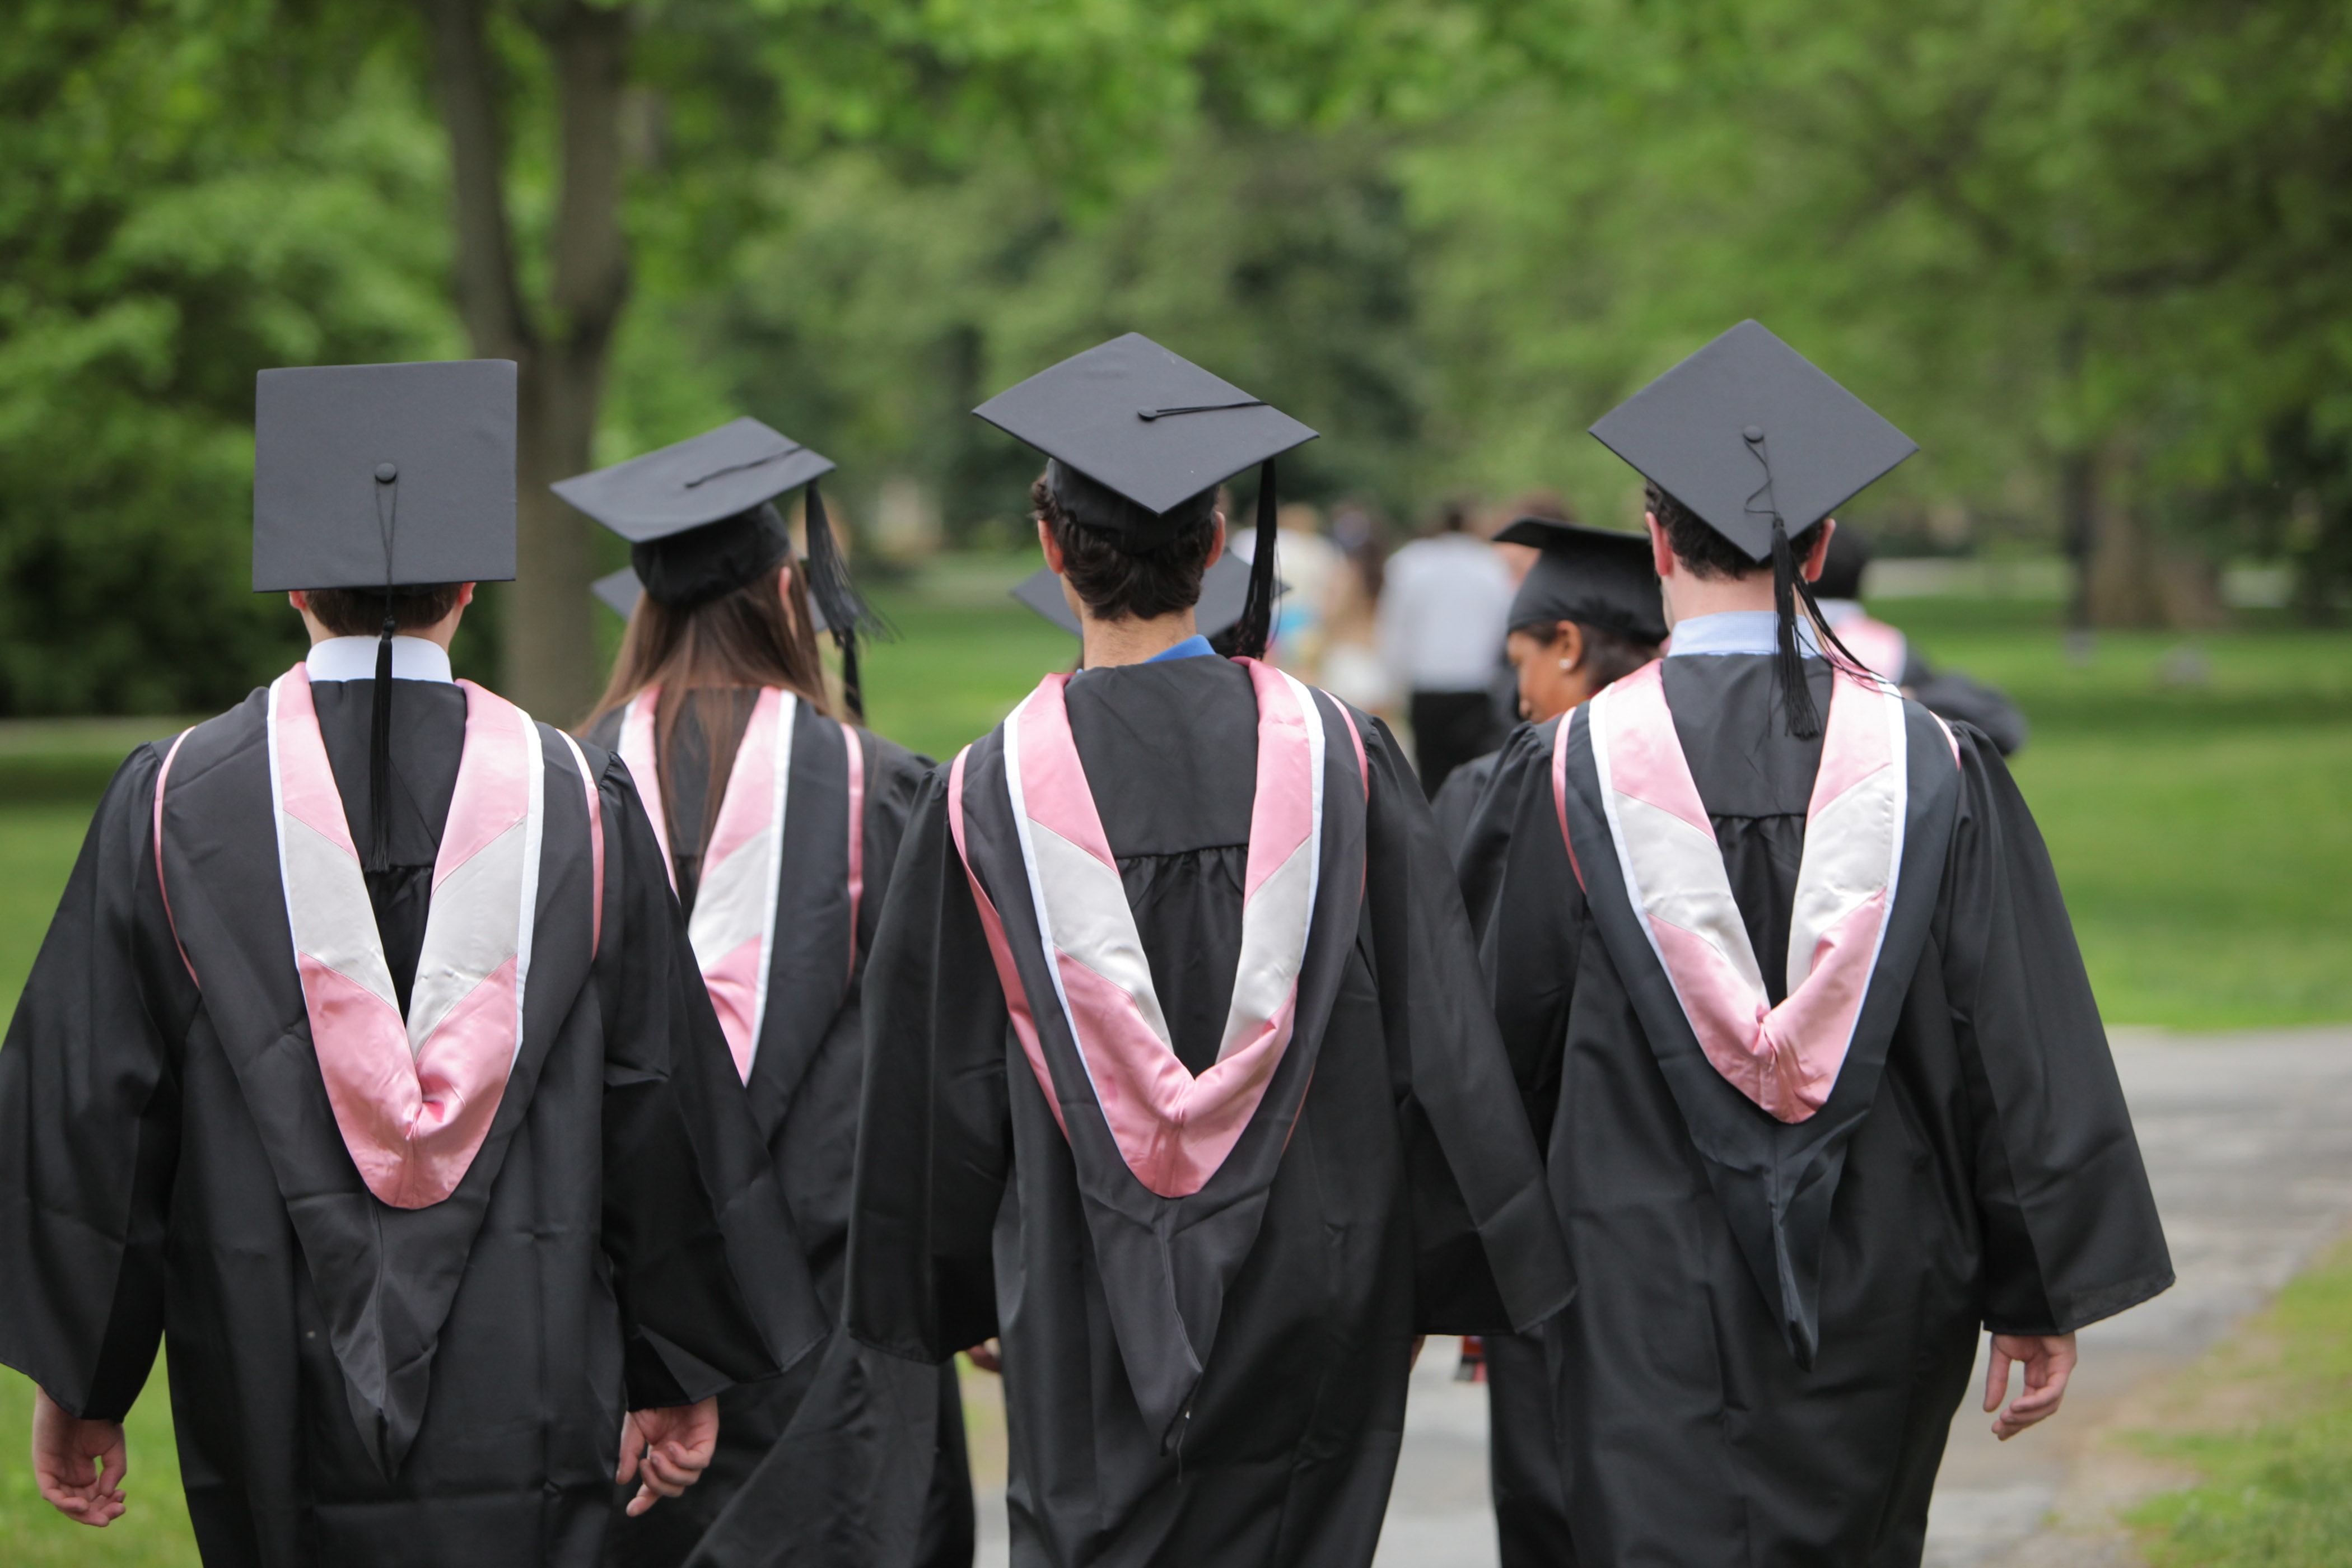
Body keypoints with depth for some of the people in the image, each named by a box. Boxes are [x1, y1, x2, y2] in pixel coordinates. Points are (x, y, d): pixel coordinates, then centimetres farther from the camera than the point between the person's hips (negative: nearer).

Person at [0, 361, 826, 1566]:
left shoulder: (176, 802, -4)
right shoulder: (577, 801, -1)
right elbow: (662, 1107, 3)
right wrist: (678, 1374, 14)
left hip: (272, 1408, 1)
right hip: (523, 1408, -1)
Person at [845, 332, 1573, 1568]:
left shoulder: (992, 794, -8)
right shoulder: (1331, 756, -6)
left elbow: (941, 1083, 0)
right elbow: (1436, 1036, -2)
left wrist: (955, 1304, 14)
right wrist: (1472, 1280, 7)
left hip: (1087, 1313, -1)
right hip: (1308, 1287, 1)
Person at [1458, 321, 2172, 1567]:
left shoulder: (1568, 773, -8)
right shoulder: (1933, 769, -4)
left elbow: (1497, 1043, 0)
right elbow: (2020, 1054, -3)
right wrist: (2040, 1298, 5)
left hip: (1644, 1310, -2)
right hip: (1877, 1304, 3)